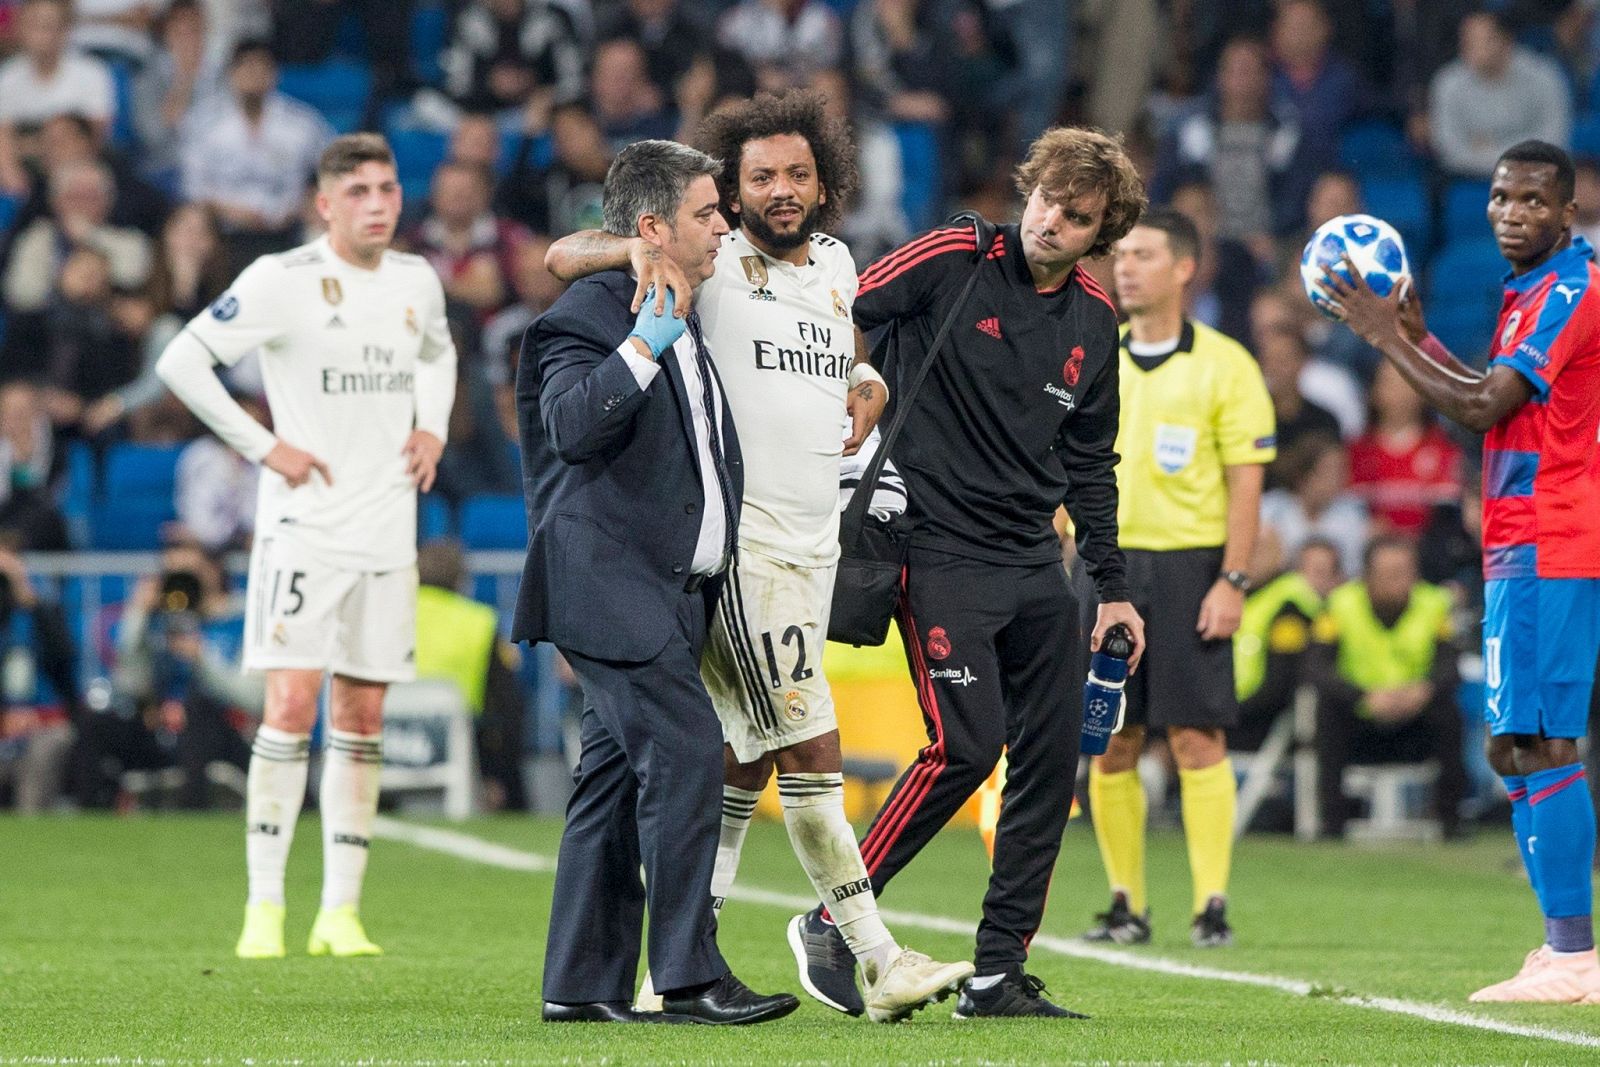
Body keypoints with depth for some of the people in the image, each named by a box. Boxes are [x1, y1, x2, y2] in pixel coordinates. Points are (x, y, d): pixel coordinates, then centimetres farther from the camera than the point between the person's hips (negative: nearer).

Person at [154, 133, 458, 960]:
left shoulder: (418, 283, 9)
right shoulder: (284, 280, -9)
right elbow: (181, 362, -8)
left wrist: (432, 428, 12)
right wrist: (262, 447, -11)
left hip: (387, 532, 5)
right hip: (304, 527, -5)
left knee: (362, 717, 5)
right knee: (292, 705, -12)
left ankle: (341, 913, 9)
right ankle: (264, 909, -8)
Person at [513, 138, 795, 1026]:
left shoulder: (686, 323, 20)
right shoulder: (588, 316, -10)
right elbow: (572, 427, -26)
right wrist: (640, 349, -31)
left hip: (667, 592, 10)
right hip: (615, 587, -10)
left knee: (618, 779, 10)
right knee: (686, 757, -16)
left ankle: (582, 984, 12)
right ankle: (690, 976, -14)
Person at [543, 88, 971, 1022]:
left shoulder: (837, 264, 15)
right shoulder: (711, 264, -5)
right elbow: (562, 256, -8)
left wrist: (865, 388, 14)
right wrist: (641, 247, -26)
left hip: (817, 541, 7)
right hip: (747, 543, -7)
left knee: (745, 757, 10)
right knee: (813, 755, -11)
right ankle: (877, 961, -13)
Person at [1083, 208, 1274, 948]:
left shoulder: (1224, 366, -1)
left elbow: (1246, 481, -3)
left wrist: (1232, 582, -11)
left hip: (1188, 564, -4)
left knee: (1197, 741, -7)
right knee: (1111, 745, 2)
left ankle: (1212, 906, -4)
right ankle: (1126, 906, 10)